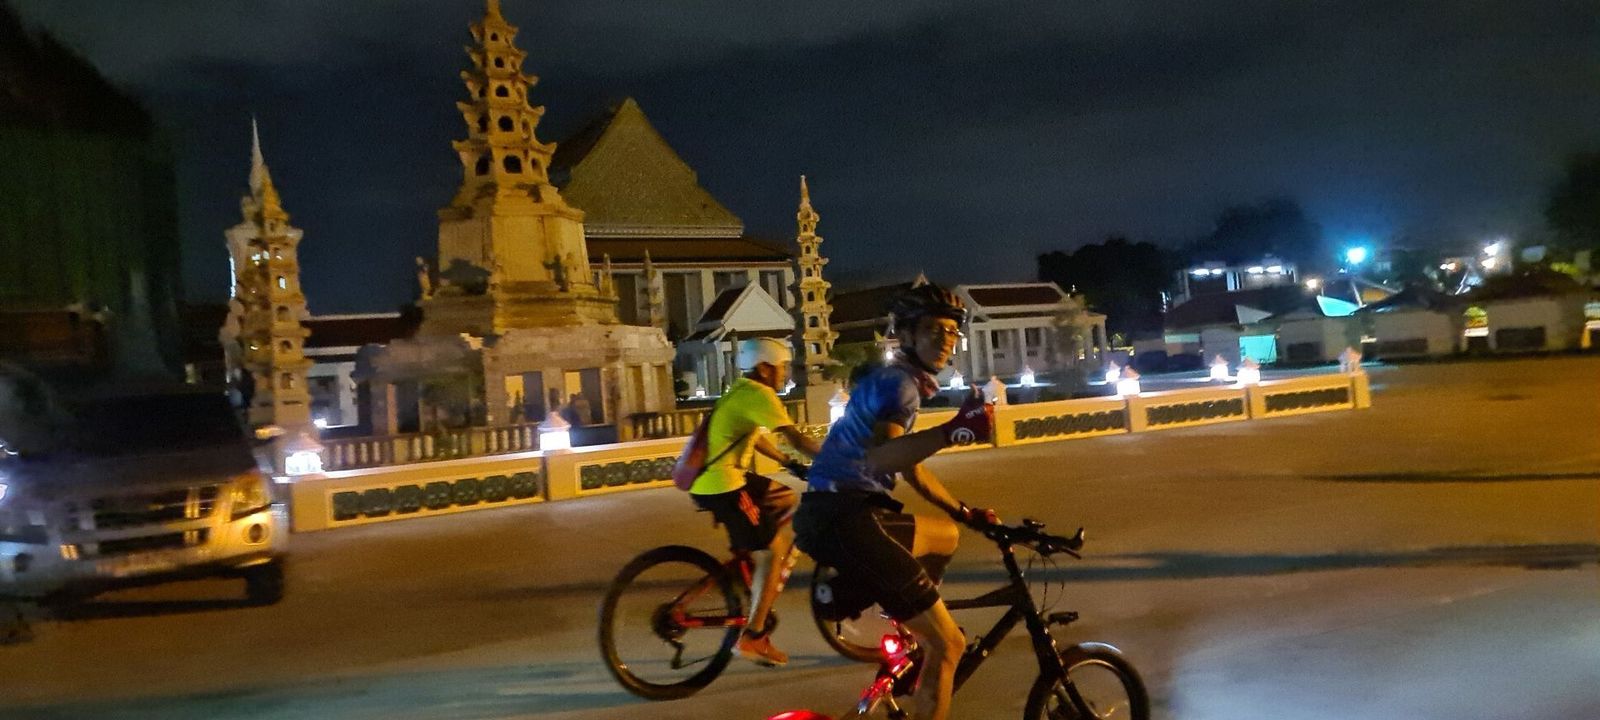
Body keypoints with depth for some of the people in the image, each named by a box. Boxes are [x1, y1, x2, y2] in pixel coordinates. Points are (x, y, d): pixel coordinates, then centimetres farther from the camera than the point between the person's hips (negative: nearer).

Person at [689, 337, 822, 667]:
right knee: (771, 552, -4)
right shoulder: (757, 393, -13)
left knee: (787, 500, 20)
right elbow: (798, 440, -20)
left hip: (712, 479, 10)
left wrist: (788, 462, 25)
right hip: (722, 485, -10)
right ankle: (753, 636, -2)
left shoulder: (742, 391, 18)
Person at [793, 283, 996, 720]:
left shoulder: (896, 382, 22)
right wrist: (953, 432, -42)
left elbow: (910, 469, 30)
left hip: (845, 514, 10)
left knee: (947, 535, 33)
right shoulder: (898, 382, -10)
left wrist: (964, 513, 27)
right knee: (948, 643, -6)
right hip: (844, 519, -10)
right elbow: (878, 458, -31)